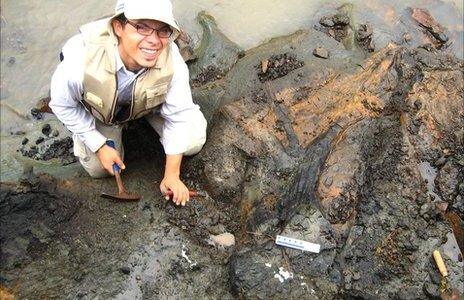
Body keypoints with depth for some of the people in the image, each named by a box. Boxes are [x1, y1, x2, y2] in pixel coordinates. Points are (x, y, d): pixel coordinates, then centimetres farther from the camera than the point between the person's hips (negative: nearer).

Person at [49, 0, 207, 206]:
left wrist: (172, 174, -18)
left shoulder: (172, 60, -38)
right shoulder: (82, 58, -41)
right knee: (98, 169, 1)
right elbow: (62, 104, -19)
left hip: (151, 102, 1)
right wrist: (100, 146, -16)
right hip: (100, 111, 0)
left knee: (193, 140, -10)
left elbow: (179, 116, -24)